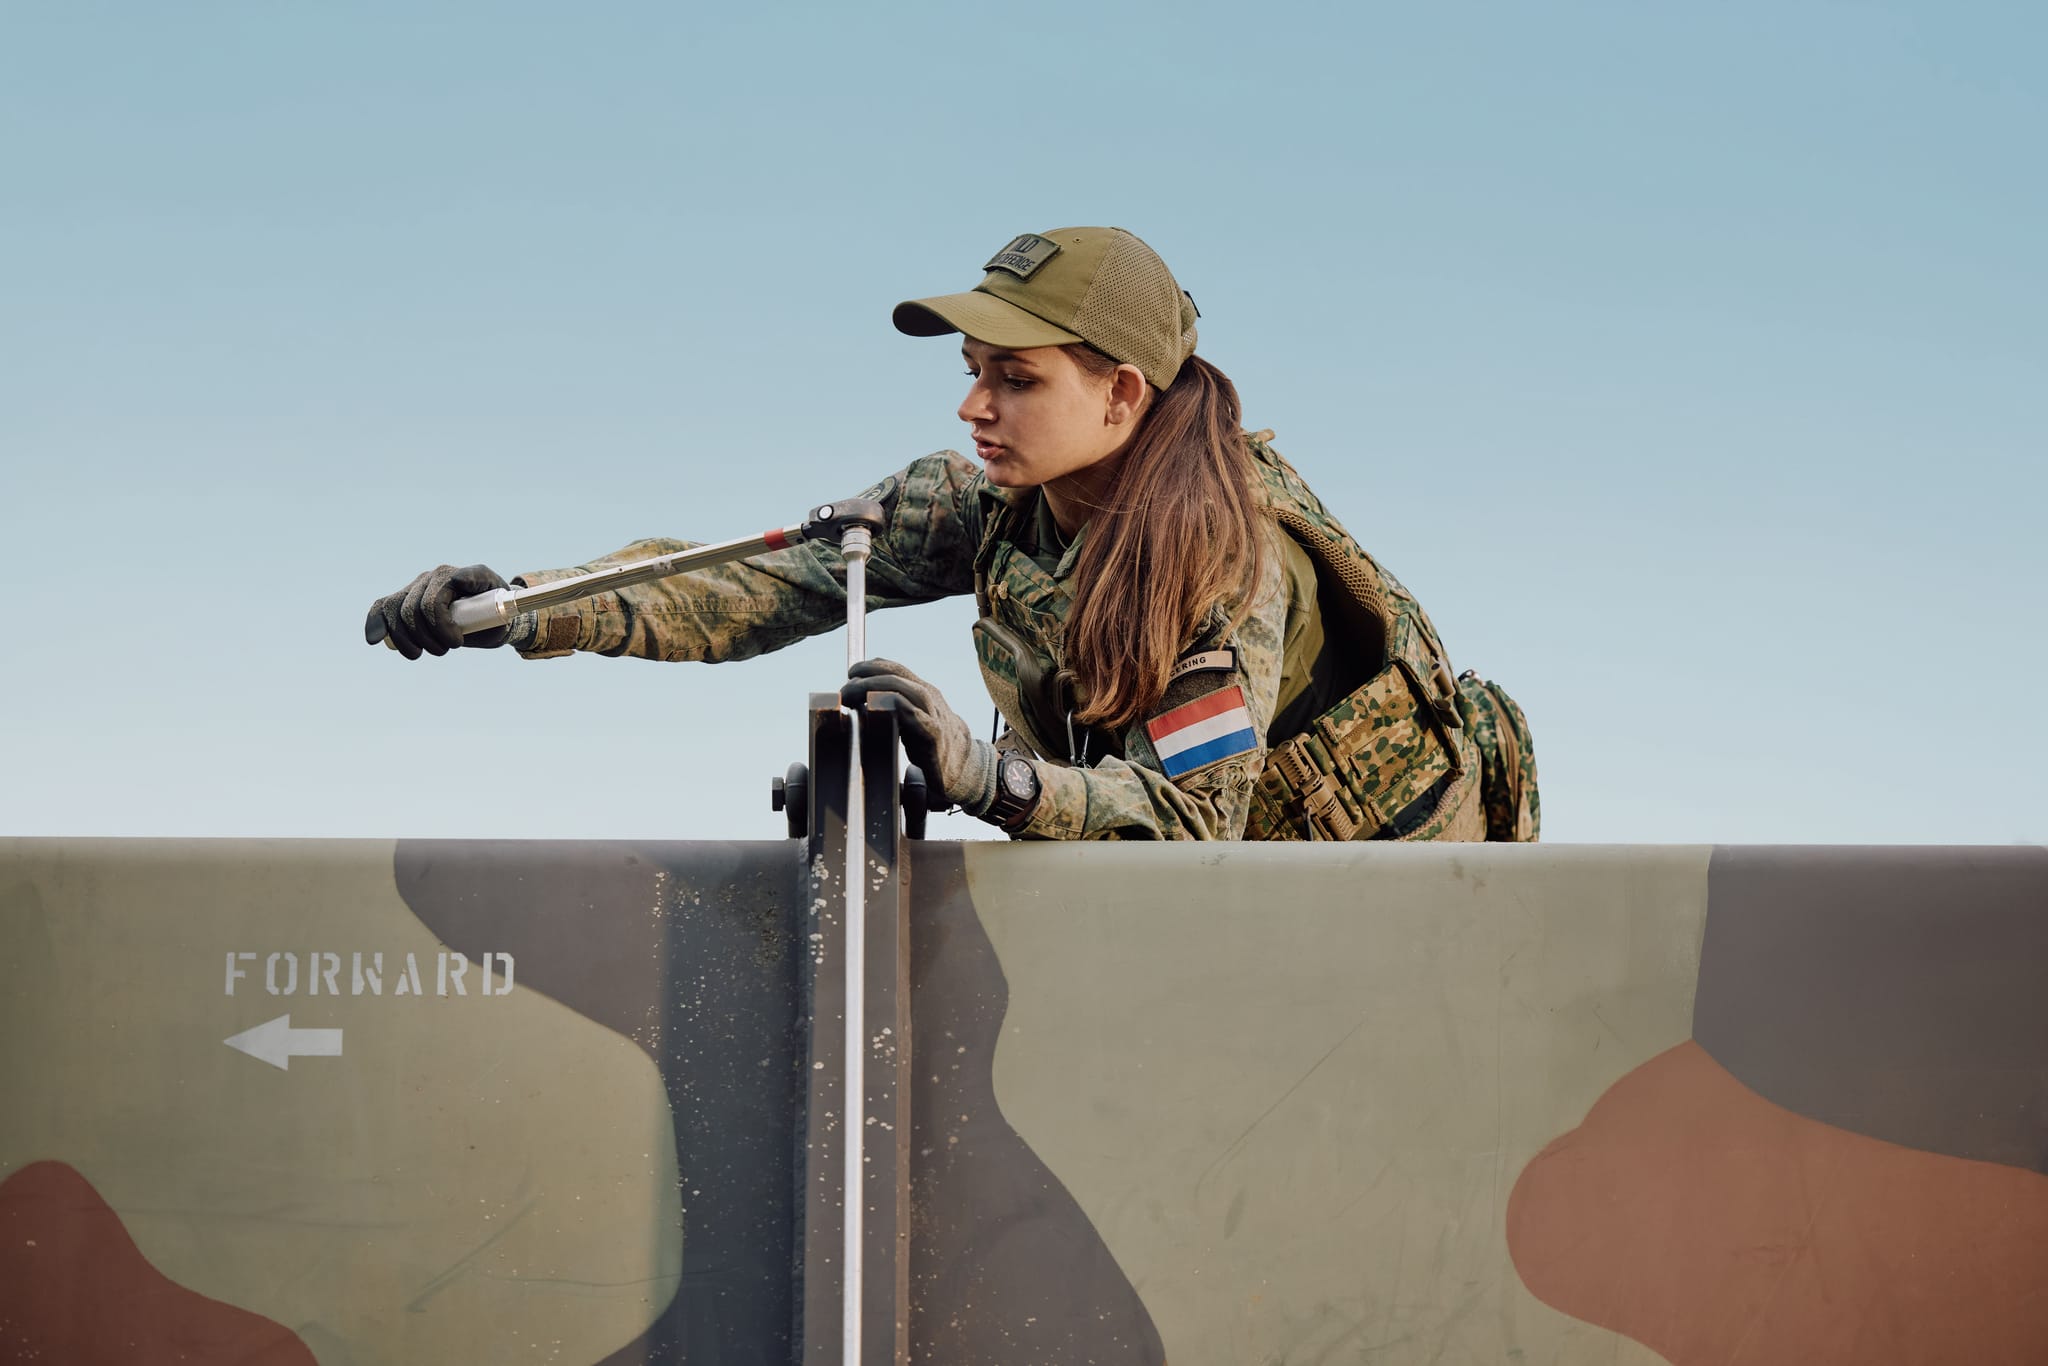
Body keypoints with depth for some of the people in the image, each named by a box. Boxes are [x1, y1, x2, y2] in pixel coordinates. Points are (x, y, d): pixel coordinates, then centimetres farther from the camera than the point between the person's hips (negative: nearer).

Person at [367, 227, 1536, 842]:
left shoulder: (1229, 553, -32)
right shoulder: (982, 509, -15)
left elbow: (1190, 814, -38)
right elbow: (762, 586, -20)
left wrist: (985, 773, -54)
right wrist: (519, 610, -32)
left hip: (1386, 841, -5)